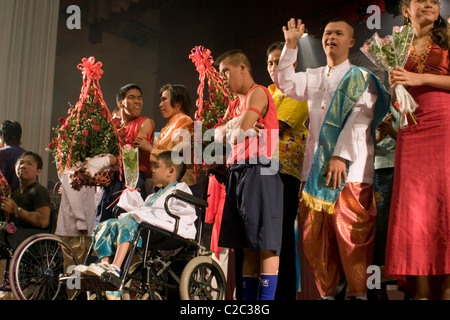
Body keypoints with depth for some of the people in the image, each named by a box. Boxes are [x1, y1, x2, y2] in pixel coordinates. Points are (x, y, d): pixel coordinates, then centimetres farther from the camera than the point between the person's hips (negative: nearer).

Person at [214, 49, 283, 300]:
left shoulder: (258, 93, -4)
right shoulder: (235, 103, 23)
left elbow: (240, 131, -16)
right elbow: (219, 135, 13)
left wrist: (234, 130, 4)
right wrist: (233, 125, -4)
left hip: (259, 172, -9)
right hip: (238, 173, 9)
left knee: (266, 243, -9)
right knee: (248, 245, 9)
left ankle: (267, 297, -8)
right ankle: (247, 298, 13)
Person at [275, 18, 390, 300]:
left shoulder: (362, 78, 4)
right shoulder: (314, 78, 21)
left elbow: (359, 119, -8)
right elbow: (285, 83, 11)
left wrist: (341, 156, -19)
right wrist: (291, 46, 5)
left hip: (350, 169, -5)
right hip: (316, 167, 5)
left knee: (351, 237, -7)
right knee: (315, 238, 5)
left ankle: (357, 293, 5)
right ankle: (328, 292, 16)